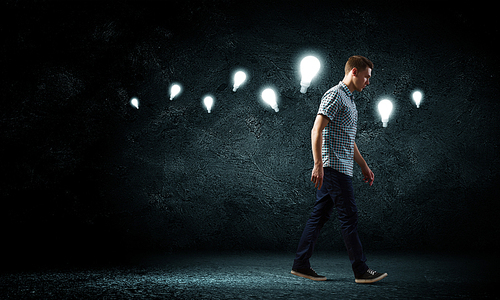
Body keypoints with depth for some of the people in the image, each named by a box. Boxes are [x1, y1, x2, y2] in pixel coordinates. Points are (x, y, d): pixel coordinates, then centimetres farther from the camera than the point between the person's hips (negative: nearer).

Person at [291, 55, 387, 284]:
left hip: (341, 168, 10)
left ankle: (301, 264, 13)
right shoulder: (334, 95, -10)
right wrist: (318, 165, -25)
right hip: (335, 168, -10)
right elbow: (316, 131, -18)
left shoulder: (349, 100, 22)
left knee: (319, 215, 9)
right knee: (349, 217, -6)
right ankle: (361, 271, 0)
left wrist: (364, 166, 27)